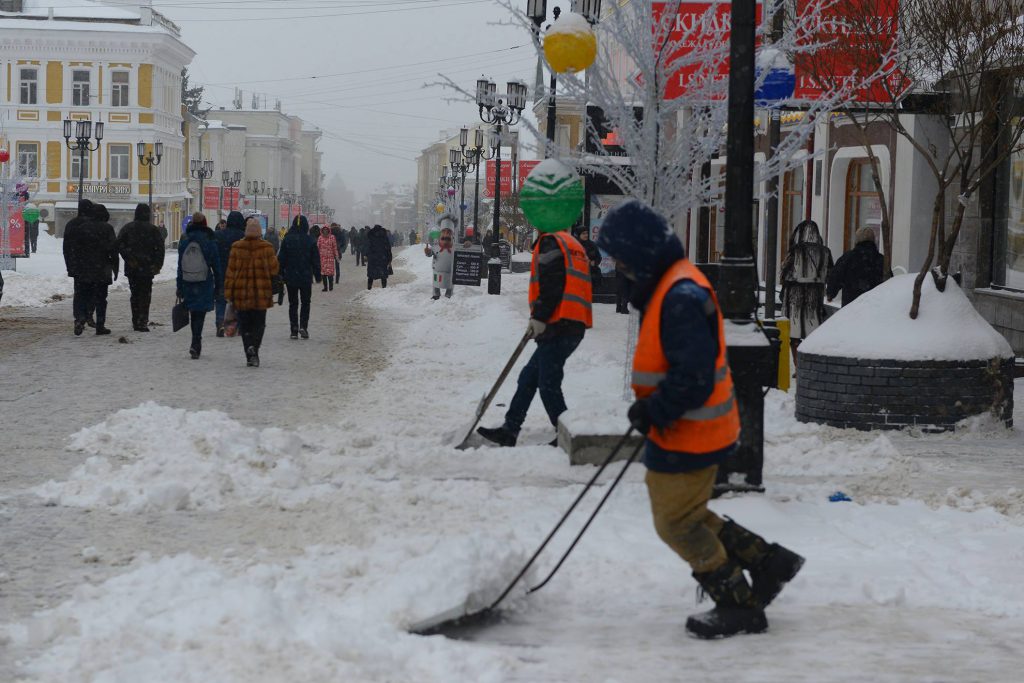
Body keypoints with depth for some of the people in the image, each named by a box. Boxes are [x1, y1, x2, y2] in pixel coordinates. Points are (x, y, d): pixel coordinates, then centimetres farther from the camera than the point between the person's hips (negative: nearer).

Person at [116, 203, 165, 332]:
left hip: (131, 268, 2)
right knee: (145, 295, 1)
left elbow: (119, 244, -7)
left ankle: (135, 322, 15)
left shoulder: (127, 228, 4)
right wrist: (158, 265, -1)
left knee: (135, 294, 14)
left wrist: (128, 259, -7)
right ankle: (142, 322, -8)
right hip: (147, 268, -2)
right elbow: (160, 248, -6)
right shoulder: (153, 229, -2)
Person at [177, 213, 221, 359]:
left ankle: (196, 344, 24)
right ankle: (195, 344, -16)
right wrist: (219, 285, 6)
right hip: (205, 284, -3)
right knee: (200, 314, -3)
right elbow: (216, 265, -2)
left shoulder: (184, 241, 4)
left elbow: (180, 266, 6)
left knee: (193, 313, 15)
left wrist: (180, 287, 10)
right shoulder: (210, 241, -5)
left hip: (188, 283, 3)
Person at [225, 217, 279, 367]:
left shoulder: (236, 247, -2)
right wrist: (273, 289, 15)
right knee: (259, 323, 7)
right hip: (261, 293, -1)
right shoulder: (267, 248, -5)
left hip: (241, 293, 1)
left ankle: (250, 355, 6)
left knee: (245, 325, 10)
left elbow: (231, 271, 0)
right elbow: (274, 270, 0)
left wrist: (228, 292, 4)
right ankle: (254, 347, -17)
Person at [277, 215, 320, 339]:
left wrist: (281, 274, 6)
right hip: (306, 277, -1)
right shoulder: (310, 240, -6)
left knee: (293, 304, 9)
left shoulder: (287, 240, -5)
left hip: (290, 277, 1)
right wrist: (317, 274, 8)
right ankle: (303, 326, -7)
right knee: (305, 303, 10)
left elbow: (281, 258, -2)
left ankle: (294, 330, 5)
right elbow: (316, 260, -2)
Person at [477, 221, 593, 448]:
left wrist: (539, 317, -17)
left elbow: (551, 284, -18)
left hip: (558, 325, -10)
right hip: (575, 326, 10)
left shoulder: (549, 242, -6)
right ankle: (509, 430, 17)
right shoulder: (574, 245, 23)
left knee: (548, 384, -4)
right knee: (529, 377, 14)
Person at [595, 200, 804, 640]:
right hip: (680, 429, 10)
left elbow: (694, 376, -29)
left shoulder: (681, 298, -26)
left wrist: (653, 410, -18)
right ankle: (766, 561, 26)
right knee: (686, 514, 20)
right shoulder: (671, 284, 9)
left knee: (677, 524, 2)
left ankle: (739, 607, 13)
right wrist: (649, 406, 12)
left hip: (689, 436, -10)